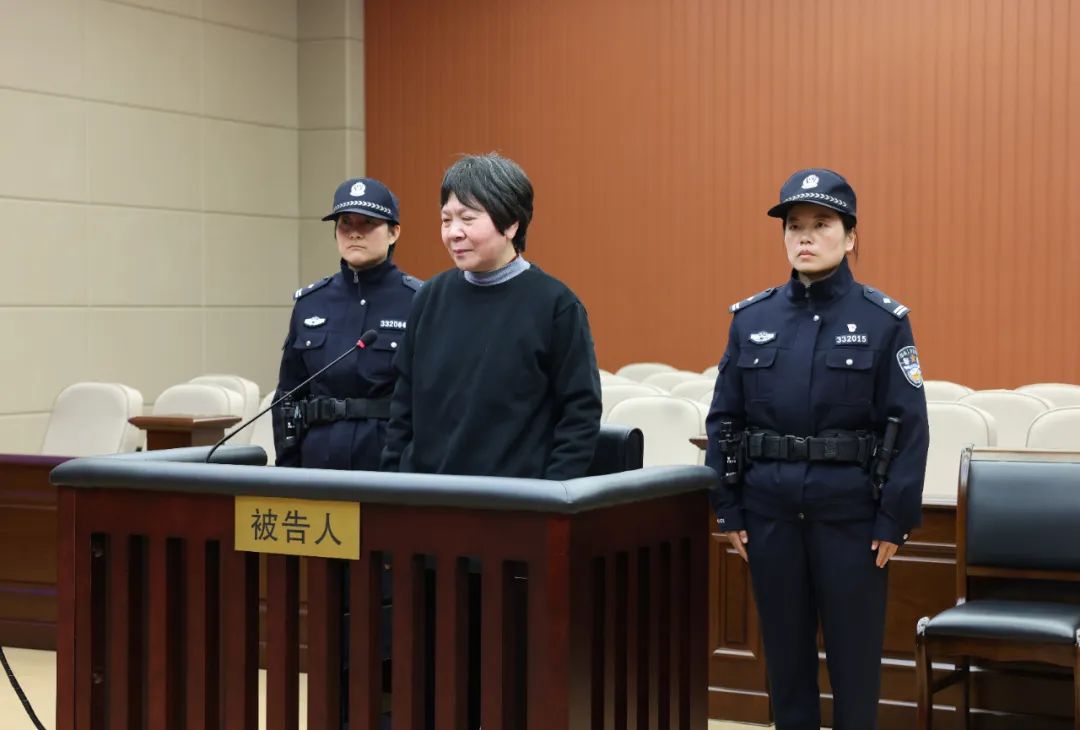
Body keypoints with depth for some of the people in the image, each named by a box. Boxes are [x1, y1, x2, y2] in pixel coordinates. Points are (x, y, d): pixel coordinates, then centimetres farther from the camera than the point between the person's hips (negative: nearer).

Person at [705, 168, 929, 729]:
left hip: (852, 513, -3)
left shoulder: (884, 320, -4)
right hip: (769, 510, 3)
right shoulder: (751, 319, 5)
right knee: (784, 648, 12)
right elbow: (723, 420, 7)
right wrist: (729, 510, 2)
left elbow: (909, 427, -6)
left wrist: (895, 521, -9)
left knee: (854, 653, 6)